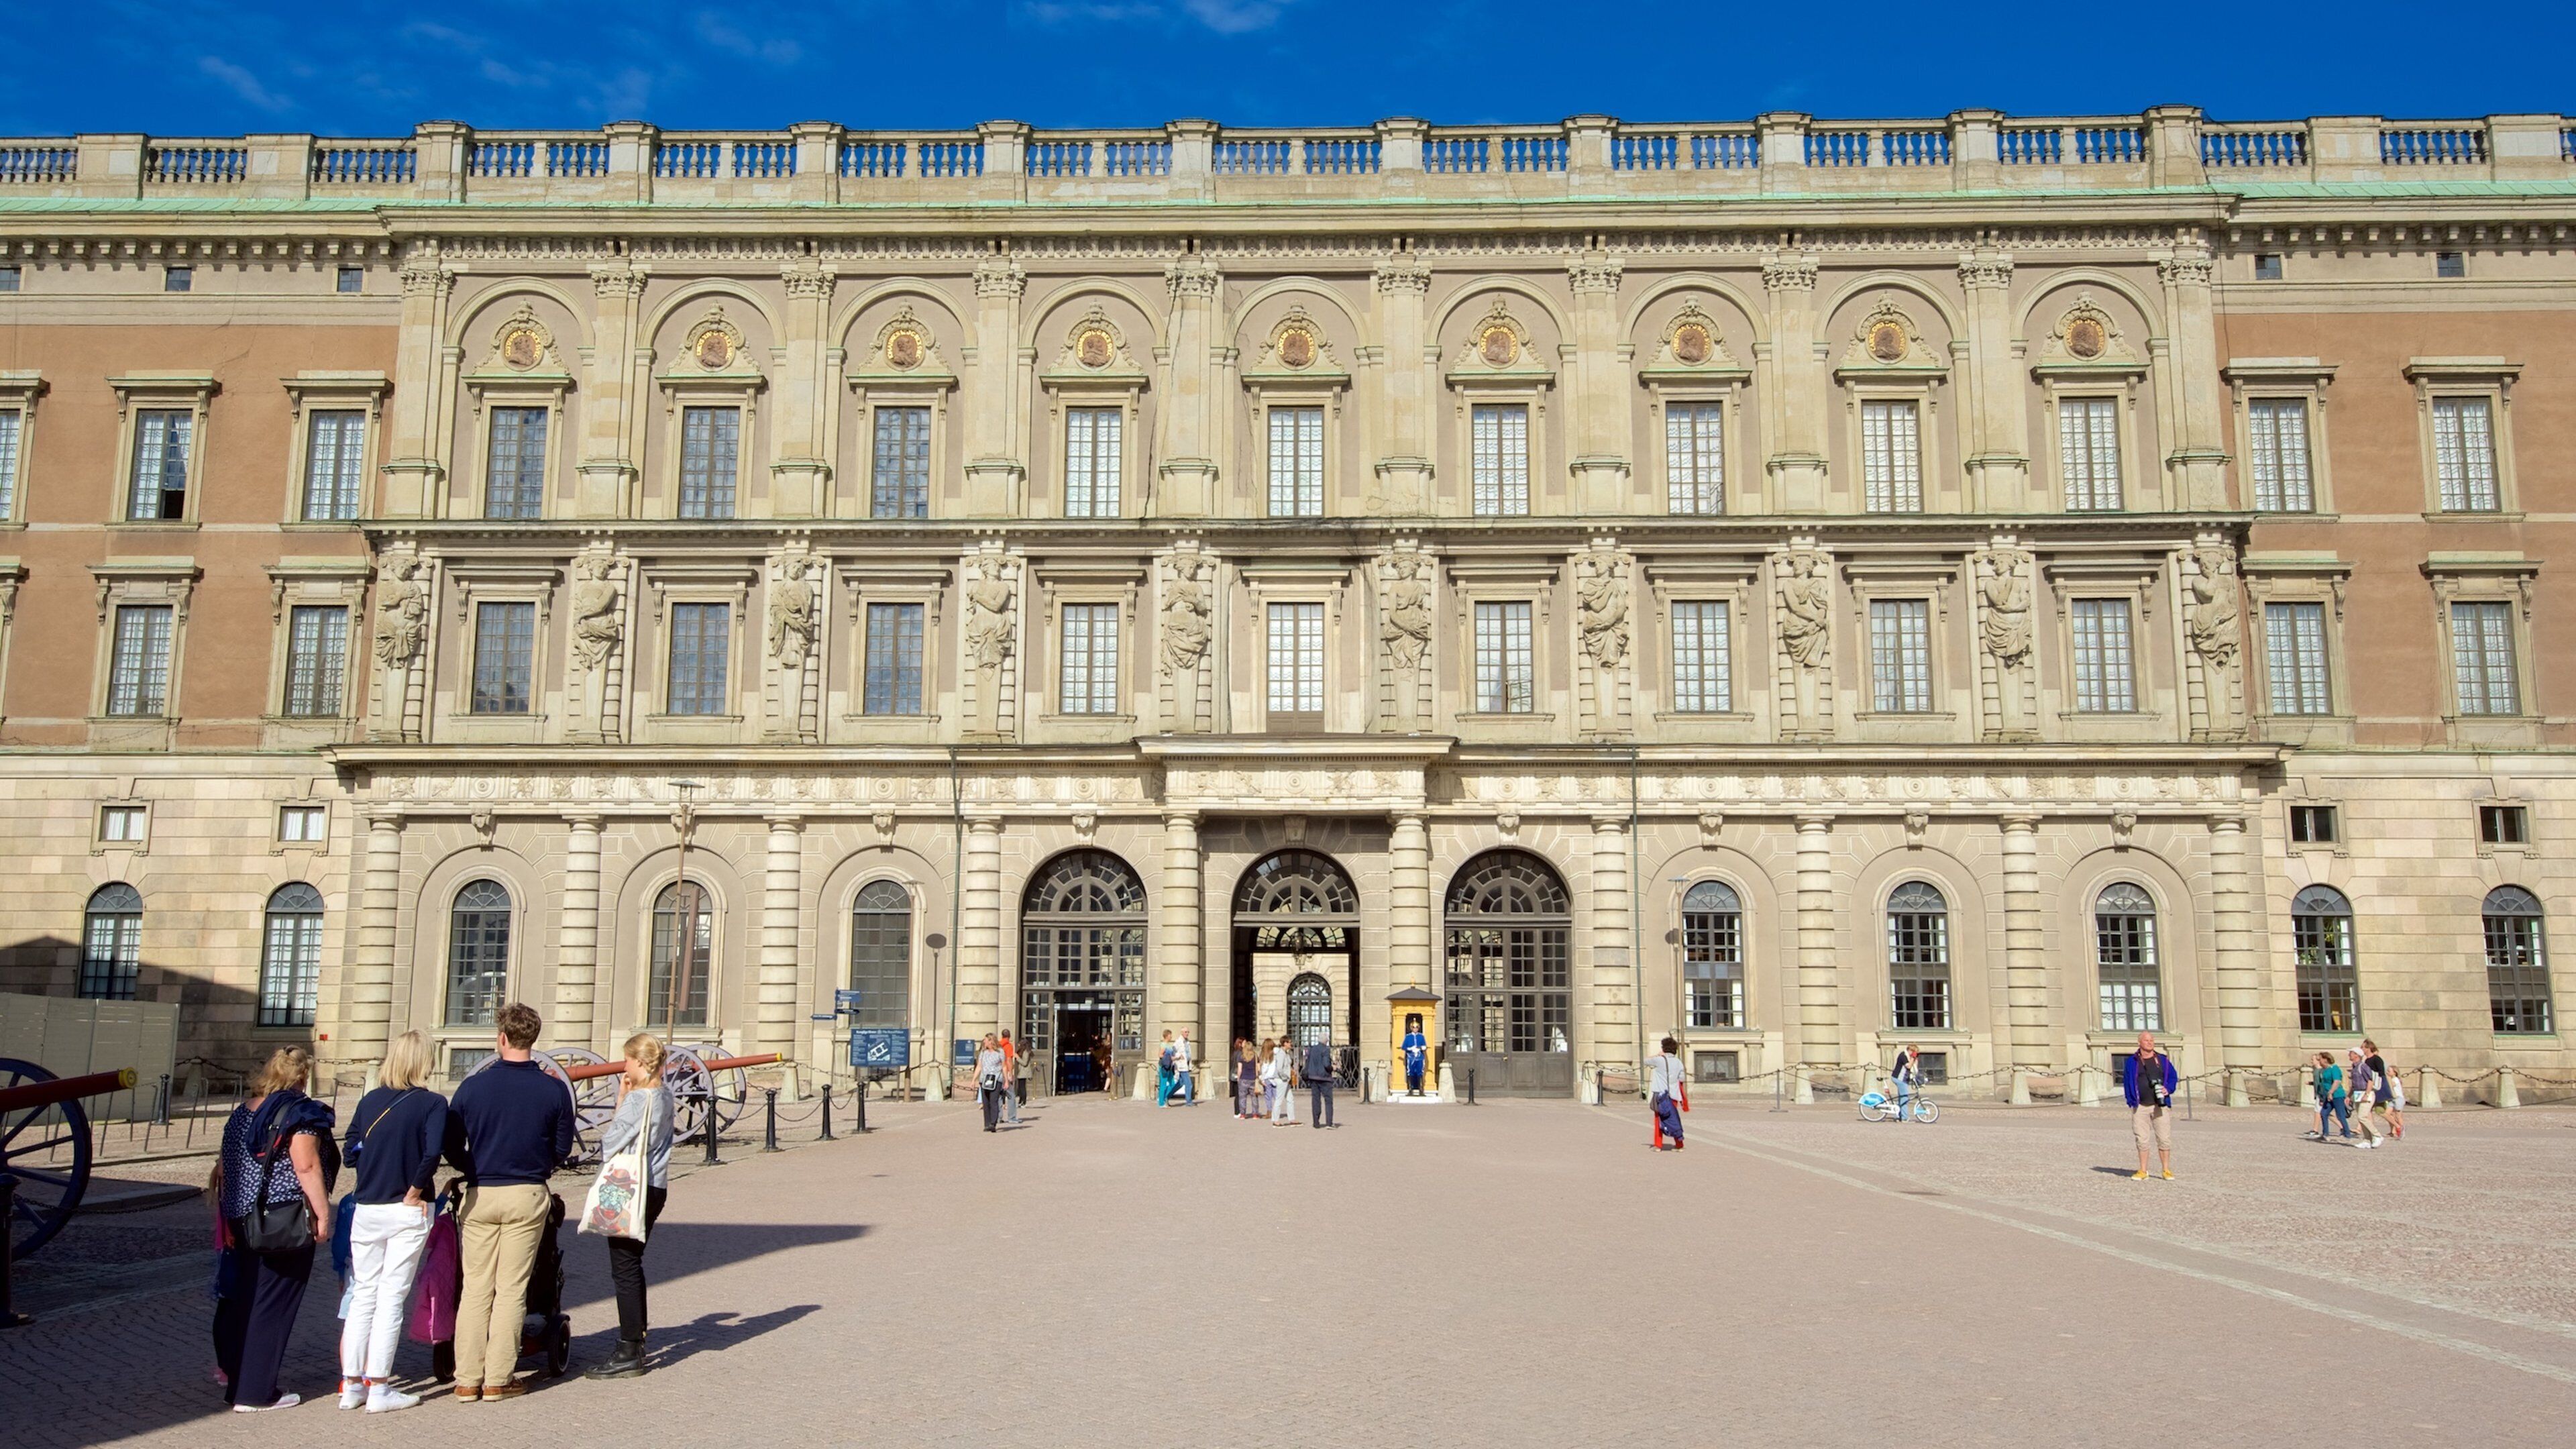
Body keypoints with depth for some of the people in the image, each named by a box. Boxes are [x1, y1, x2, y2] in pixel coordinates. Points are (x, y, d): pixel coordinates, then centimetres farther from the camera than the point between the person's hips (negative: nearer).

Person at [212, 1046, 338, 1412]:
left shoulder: (242, 1113, 13)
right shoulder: (300, 1114, -11)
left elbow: (223, 1167, 17)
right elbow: (307, 1168, -17)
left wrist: (229, 1212, 25)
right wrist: (323, 1215, -14)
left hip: (243, 1219, 8)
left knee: (243, 1296, 19)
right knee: (272, 1303, -2)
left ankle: (233, 1372, 30)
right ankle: (254, 1392, 0)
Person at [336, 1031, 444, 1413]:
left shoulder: (370, 1101, 5)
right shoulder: (432, 1103, -8)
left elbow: (351, 1153, 4)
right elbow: (432, 1154, -21)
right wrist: (415, 1190, -8)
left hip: (367, 1208, 4)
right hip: (408, 1212, -4)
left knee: (363, 1295, 14)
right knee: (391, 1297, 1)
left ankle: (351, 1385, 17)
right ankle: (379, 1389, 4)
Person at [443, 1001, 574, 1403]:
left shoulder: (473, 1086, -5)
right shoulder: (554, 1090, -5)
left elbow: (452, 1147, 1)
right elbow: (563, 1149, 2)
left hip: (479, 1196, 1)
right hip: (528, 1196, 0)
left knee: (475, 1289, 8)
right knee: (511, 1290, 5)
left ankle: (467, 1379, 11)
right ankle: (498, 1379, 7)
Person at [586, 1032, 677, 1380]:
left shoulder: (637, 1099, -18)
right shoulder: (665, 1096, 9)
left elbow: (610, 1144, -14)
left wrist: (620, 1100, -3)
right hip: (656, 1188, 9)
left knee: (625, 1269, -2)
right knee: (633, 1265, 20)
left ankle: (629, 1354, 2)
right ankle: (636, 1338, 29)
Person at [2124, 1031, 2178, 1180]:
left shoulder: (2163, 1060, 10)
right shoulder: (2132, 1062, 8)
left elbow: (2173, 1077, 12)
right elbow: (2127, 1082, 10)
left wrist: (2168, 1089, -7)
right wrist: (2131, 1102, 1)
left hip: (2160, 1105, 0)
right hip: (2140, 1107, 0)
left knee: (2164, 1139, -1)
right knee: (2142, 1140, 1)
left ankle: (2166, 1170, 10)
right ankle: (2143, 1171, 9)